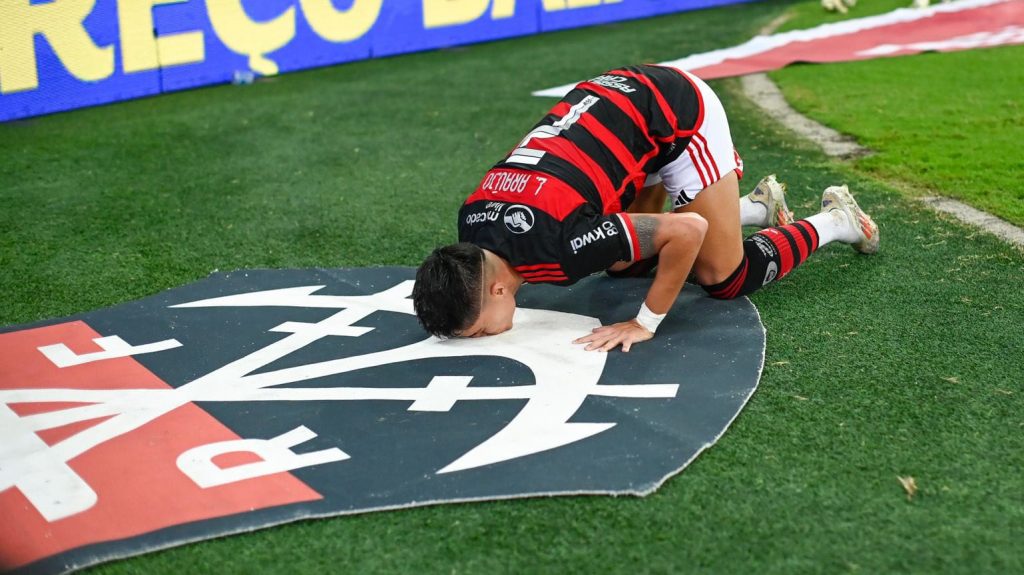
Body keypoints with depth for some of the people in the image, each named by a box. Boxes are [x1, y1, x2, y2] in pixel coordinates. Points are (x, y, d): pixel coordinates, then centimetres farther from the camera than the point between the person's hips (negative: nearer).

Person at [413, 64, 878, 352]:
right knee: (625, 267, 15)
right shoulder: (471, 226, -15)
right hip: (618, 97, 8)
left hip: (676, 111, -7)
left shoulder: (557, 242, -38)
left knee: (725, 279, -3)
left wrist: (645, 323, -23)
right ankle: (758, 206, 32)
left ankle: (835, 220, 23)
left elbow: (689, 230, -33)